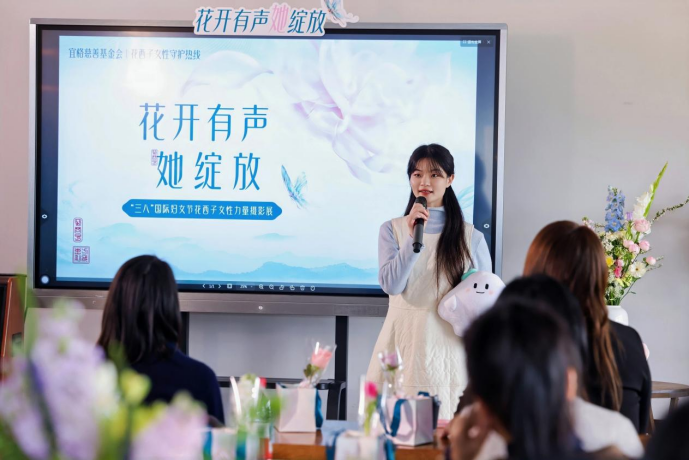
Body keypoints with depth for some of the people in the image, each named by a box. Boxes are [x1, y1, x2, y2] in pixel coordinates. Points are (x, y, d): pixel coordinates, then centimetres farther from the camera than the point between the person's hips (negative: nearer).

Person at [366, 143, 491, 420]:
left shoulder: (471, 238, 6)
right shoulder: (393, 230, 6)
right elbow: (390, 285, -6)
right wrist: (412, 237, -14)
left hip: (450, 345, 0)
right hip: (403, 343, 0)